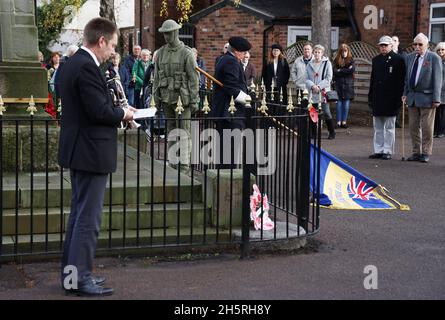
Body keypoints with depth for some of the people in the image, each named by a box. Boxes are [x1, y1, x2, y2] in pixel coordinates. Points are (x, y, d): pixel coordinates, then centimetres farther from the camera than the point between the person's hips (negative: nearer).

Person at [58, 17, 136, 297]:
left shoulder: (73, 63, 11)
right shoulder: (87, 67, -20)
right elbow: (100, 111, -24)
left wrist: (117, 113, 8)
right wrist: (123, 114, -6)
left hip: (79, 151, 10)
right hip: (92, 153, -10)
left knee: (79, 215, 18)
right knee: (88, 218, -3)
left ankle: (72, 272, 25)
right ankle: (80, 278, 3)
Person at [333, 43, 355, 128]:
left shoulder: (351, 60, 5)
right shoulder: (336, 60, 6)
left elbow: (352, 70, -10)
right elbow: (335, 71, -5)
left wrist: (341, 71, -8)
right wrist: (346, 70, -10)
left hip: (348, 84, 0)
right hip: (338, 84, 0)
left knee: (346, 102, 0)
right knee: (339, 102, -1)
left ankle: (344, 121, 3)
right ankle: (338, 121, 0)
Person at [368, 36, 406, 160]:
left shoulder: (398, 60, -5)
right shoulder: (376, 60, 12)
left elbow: (401, 80, -7)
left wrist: (398, 98, -13)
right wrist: (370, 97, 11)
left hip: (391, 99, -6)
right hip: (378, 99, 6)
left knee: (389, 127, 2)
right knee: (378, 128, 10)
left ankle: (388, 151, 7)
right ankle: (378, 150, 16)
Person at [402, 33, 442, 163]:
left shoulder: (434, 58, -7)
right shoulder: (410, 57, 10)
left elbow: (437, 79, -9)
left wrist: (436, 99, -13)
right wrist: (405, 93, 8)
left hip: (426, 97, -5)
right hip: (412, 97, 6)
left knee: (427, 127, 1)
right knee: (413, 127, 9)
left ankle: (426, 153, 10)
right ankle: (416, 152, 18)